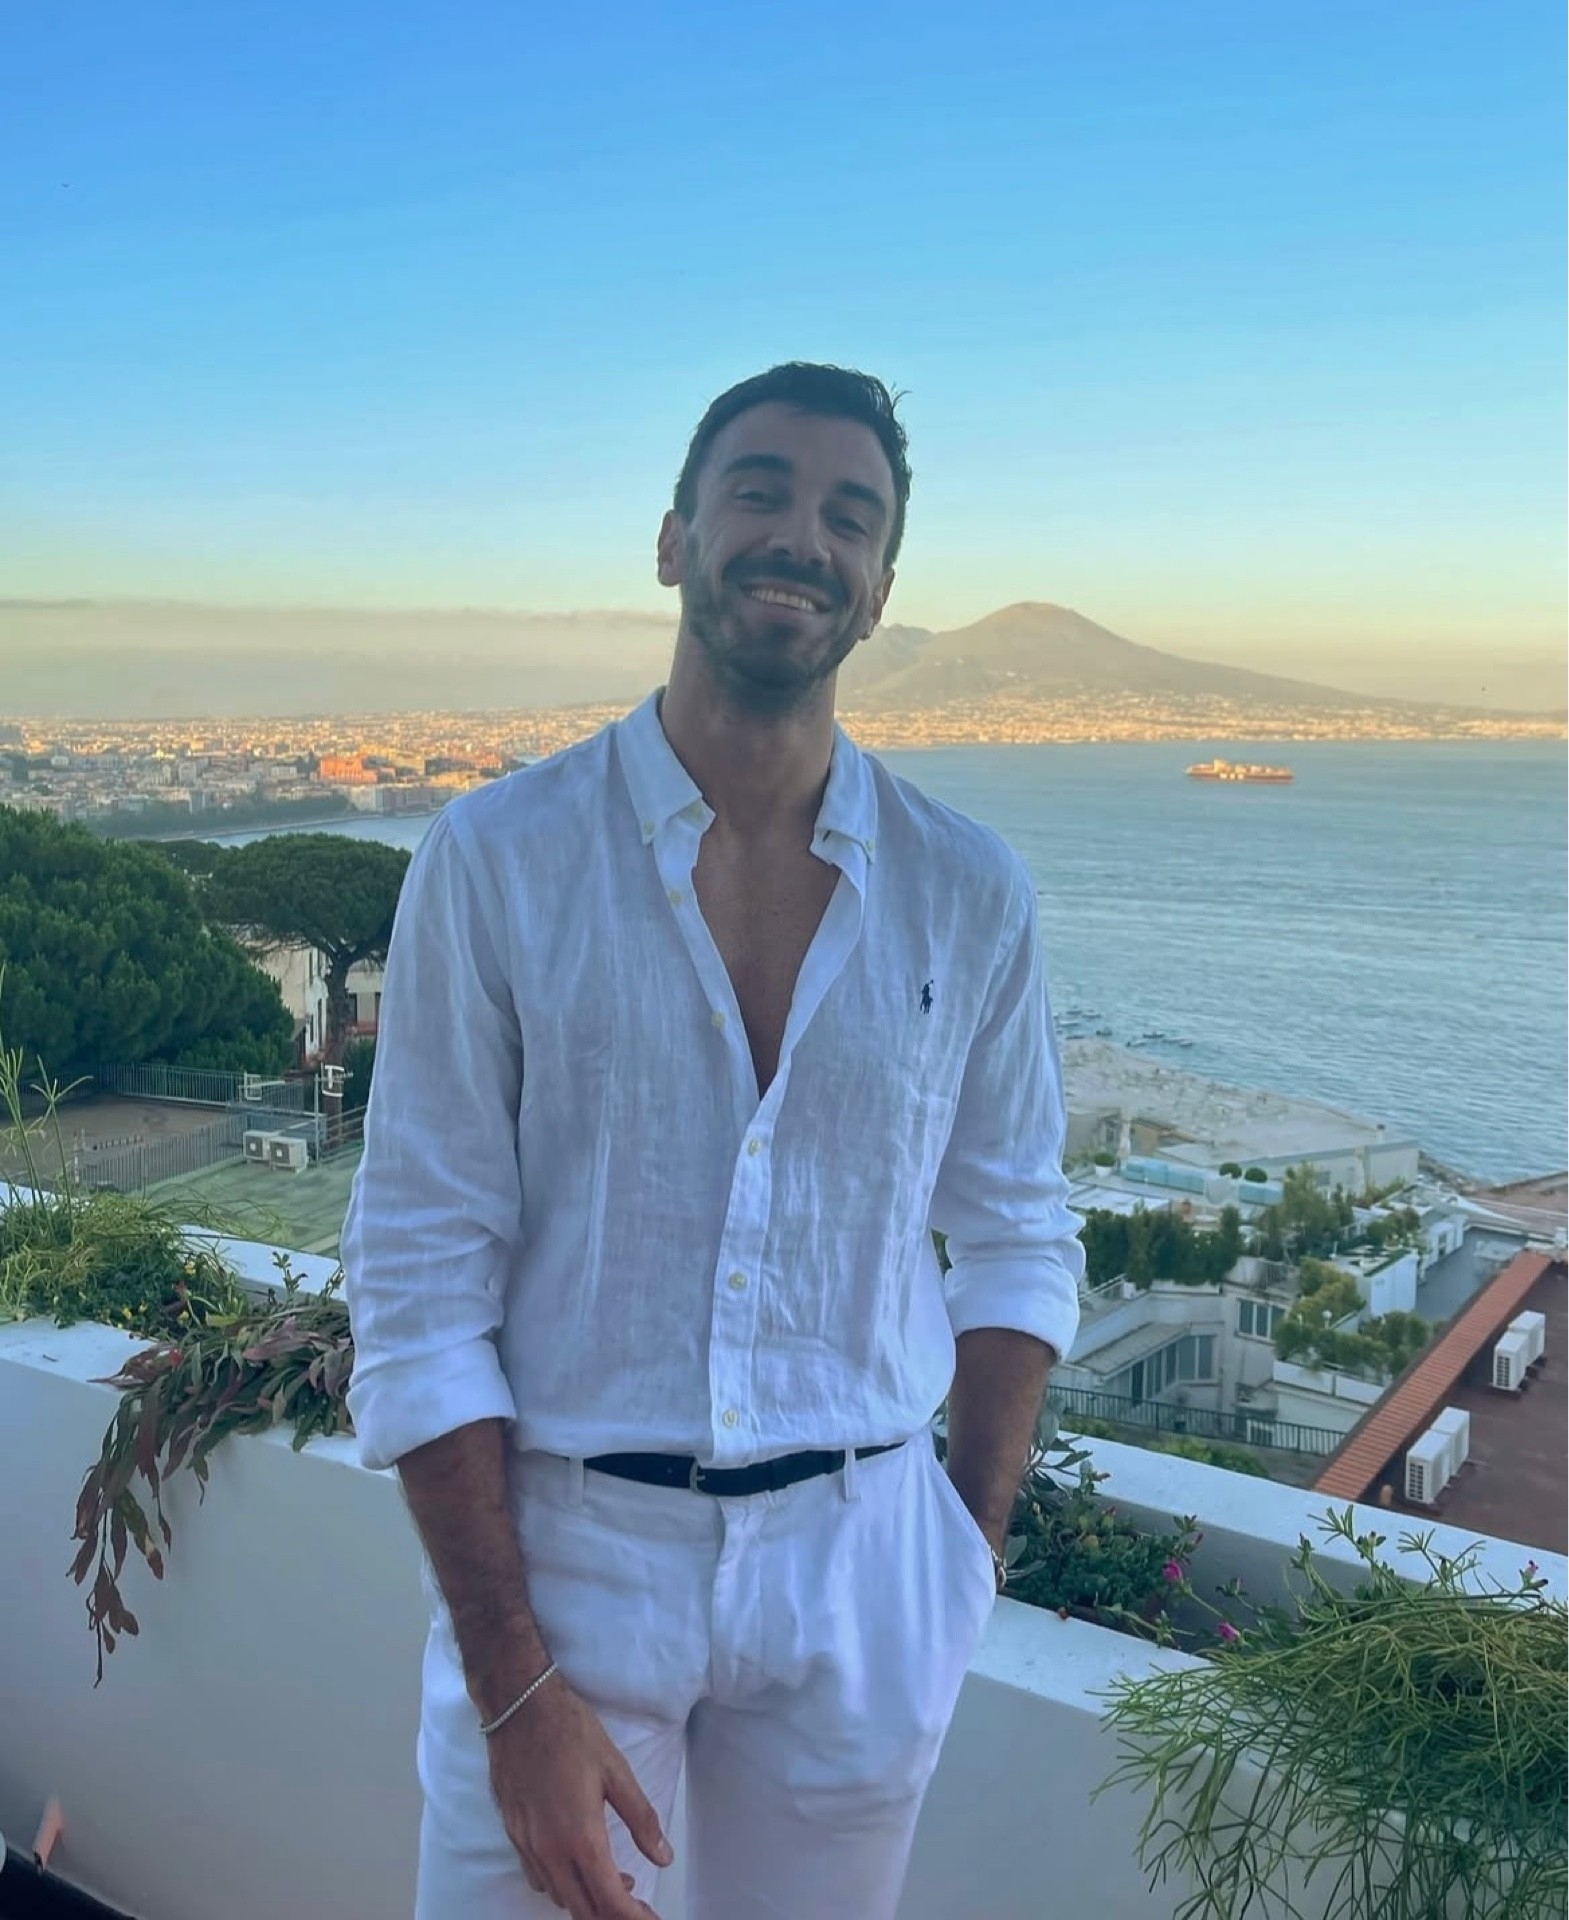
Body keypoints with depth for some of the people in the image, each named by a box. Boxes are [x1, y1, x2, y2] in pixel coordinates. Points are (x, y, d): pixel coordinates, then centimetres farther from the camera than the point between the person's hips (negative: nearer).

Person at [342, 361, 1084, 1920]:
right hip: (559, 1551, -2)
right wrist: (516, 1687, -12)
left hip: (860, 1566, 3)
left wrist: (970, 1564, 2)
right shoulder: (496, 859, -9)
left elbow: (1017, 1243, 8)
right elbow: (420, 1286, -9)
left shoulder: (968, 895, -1)